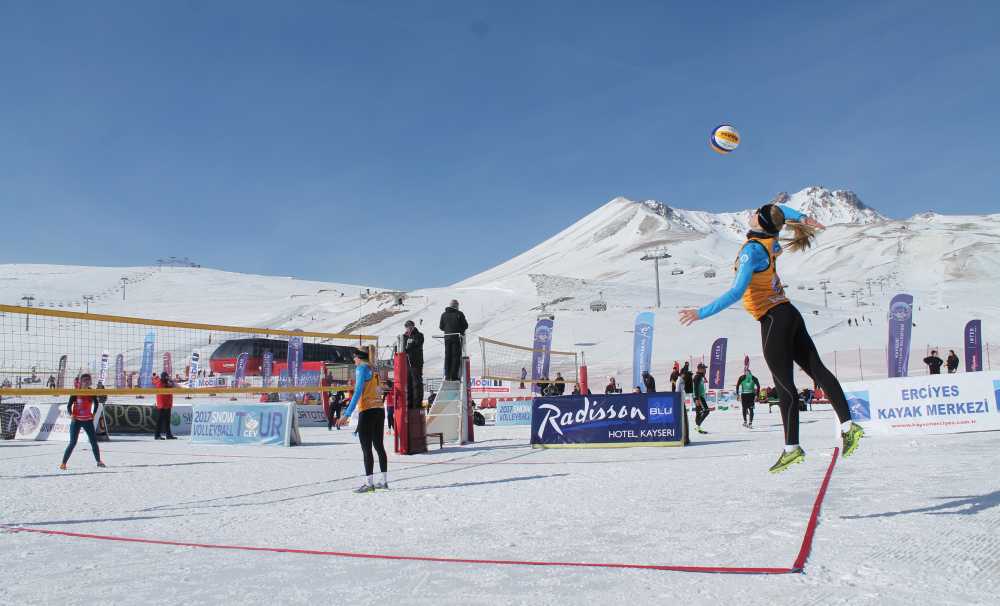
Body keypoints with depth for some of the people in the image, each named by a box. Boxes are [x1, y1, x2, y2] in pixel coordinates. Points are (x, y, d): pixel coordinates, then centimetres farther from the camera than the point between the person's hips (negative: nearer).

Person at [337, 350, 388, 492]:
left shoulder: (361, 368, -6)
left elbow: (358, 392, -15)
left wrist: (347, 415, -18)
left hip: (367, 411, -8)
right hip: (379, 410, 8)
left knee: (367, 449, -4)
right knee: (379, 446, 13)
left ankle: (369, 483, -5)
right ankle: (384, 481, 16)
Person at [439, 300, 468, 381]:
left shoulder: (444, 315, 5)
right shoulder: (459, 314, -7)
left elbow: (441, 327, 6)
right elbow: (465, 326, -5)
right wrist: (461, 330, 16)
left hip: (447, 337, 4)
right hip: (457, 338, -4)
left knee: (447, 356, 11)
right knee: (456, 356, 1)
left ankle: (447, 375, 9)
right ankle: (454, 376, -3)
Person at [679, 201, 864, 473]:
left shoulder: (752, 250, -18)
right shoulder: (771, 242, 6)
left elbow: (737, 291, -25)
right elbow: (782, 210, 28)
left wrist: (702, 313, -25)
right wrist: (803, 218, 14)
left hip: (773, 320, -9)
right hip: (790, 315, 9)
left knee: (784, 385, -4)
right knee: (818, 370, 9)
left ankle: (792, 448, 3)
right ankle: (848, 425, 12)